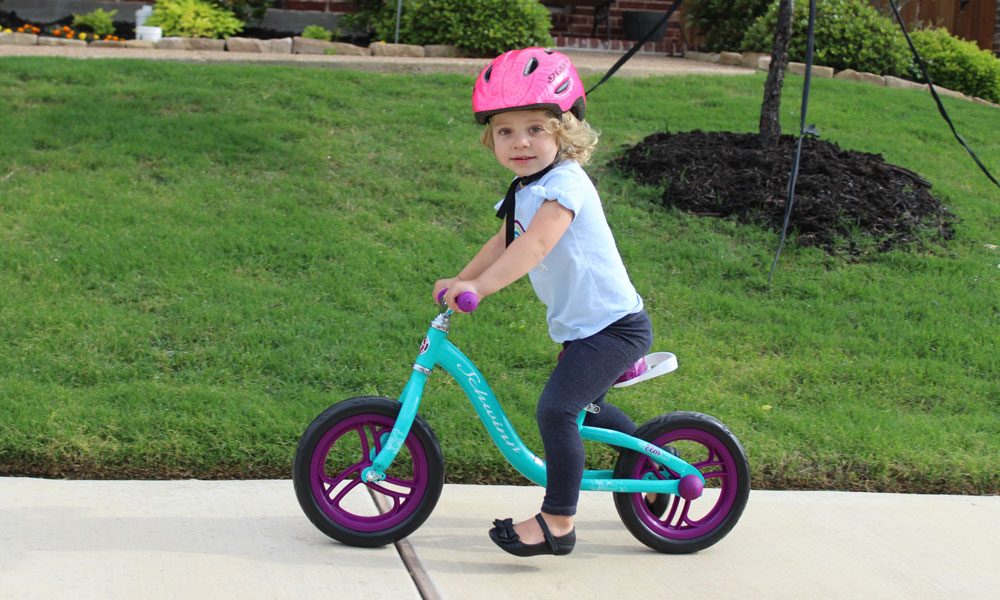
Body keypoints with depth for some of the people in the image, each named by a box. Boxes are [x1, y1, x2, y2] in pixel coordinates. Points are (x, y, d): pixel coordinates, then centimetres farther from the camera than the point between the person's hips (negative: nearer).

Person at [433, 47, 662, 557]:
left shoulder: (564, 182, -21)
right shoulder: (524, 191, 9)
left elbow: (535, 244, -35)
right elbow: (505, 242, 23)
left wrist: (479, 286, -44)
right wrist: (458, 280, 13)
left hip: (614, 326, -11)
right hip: (581, 326, 11)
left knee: (556, 408, -22)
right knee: (583, 408, 28)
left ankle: (558, 521, -14)